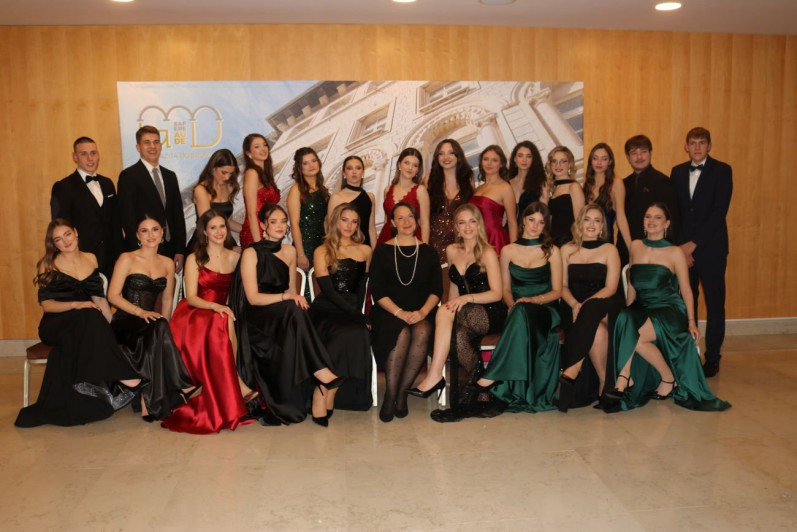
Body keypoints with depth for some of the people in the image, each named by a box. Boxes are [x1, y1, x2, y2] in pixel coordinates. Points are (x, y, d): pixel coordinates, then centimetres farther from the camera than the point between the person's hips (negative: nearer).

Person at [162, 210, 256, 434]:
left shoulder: (235, 257, 12)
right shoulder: (194, 259, 3)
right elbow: (191, 298, -5)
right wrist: (215, 307, -23)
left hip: (221, 313, 3)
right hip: (194, 316, -3)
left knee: (231, 321, -34)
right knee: (222, 323, -36)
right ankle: (238, 387, -33)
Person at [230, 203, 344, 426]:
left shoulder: (290, 251, 13)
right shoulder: (251, 253, -3)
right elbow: (253, 297, -11)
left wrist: (296, 297, -4)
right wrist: (285, 296, -24)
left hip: (283, 316, 5)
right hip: (256, 319, -5)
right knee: (292, 310, -36)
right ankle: (324, 376, -38)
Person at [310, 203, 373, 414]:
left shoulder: (366, 251, 20)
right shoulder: (322, 252, 7)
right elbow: (328, 291, -4)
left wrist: (358, 313, 1)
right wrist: (356, 315, -13)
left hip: (351, 312, 3)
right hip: (326, 310, -3)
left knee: (358, 332, -35)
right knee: (347, 334, -36)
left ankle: (327, 396, -27)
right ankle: (326, 401, -28)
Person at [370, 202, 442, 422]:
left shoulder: (428, 252, 15)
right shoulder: (383, 251, 9)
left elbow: (437, 289, 7)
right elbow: (377, 290, 1)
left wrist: (422, 312, -13)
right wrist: (399, 312, -15)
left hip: (422, 312, 1)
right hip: (389, 311, -1)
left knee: (422, 333, -33)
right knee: (402, 334, -34)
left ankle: (401, 392, -19)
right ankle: (390, 395, -21)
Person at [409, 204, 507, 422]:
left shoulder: (487, 252, -4)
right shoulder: (451, 251, 13)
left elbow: (496, 293, -9)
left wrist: (467, 298, -23)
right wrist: (452, 305, 2)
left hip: (490, 314, -4)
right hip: (465, 314, 4)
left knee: (445, 312, -34)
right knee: (458, 336, -34)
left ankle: (435, 376, -31)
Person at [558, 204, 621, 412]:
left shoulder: (609, 250, 8)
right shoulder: (567, 250, 14)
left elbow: (610, 288, -2)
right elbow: (562, 286, 9)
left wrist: (585, 305, -18)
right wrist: (574, 304, -13)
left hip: (603, 306, -1)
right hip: (573, 307, 1)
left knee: (592, 310, -38)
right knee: (597, 330, -34)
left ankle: (574, 367, -36)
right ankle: (604, 382, -25)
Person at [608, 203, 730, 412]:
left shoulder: (675, 253, 0)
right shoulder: (635, 247, 10)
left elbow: (686, 290, 2)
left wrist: (691, 322, -5)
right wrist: (627, 312, 6)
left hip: (670, 312, -3)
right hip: (642, 309, 3)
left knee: (635, 336, -31)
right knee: (625, 322, -32)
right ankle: (627, 380, -21)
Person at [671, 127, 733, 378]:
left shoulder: (722, 171, -1)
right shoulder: (677, 172, 10)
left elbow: (719, 212, -10)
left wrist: (694, 243, -14)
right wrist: (680, 246, -3)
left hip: (711, 248, -3)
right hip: (683, 248, 3)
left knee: (714, 303, 4)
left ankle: (712, 358, 14)